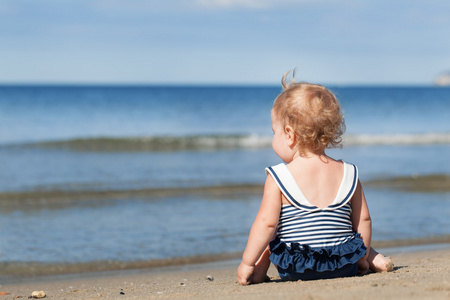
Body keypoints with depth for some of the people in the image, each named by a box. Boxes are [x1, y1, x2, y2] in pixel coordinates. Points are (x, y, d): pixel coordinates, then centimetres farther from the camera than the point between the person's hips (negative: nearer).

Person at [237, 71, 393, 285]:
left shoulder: (278, 179, -12)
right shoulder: (347, 174, -2)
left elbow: (267, 223, -16)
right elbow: (363, 220, 2)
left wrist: (248, 263, -7)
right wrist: (363, 258, 16)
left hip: (295, 270, -3)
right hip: (344, 267, 3)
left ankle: (259, 272, 18)